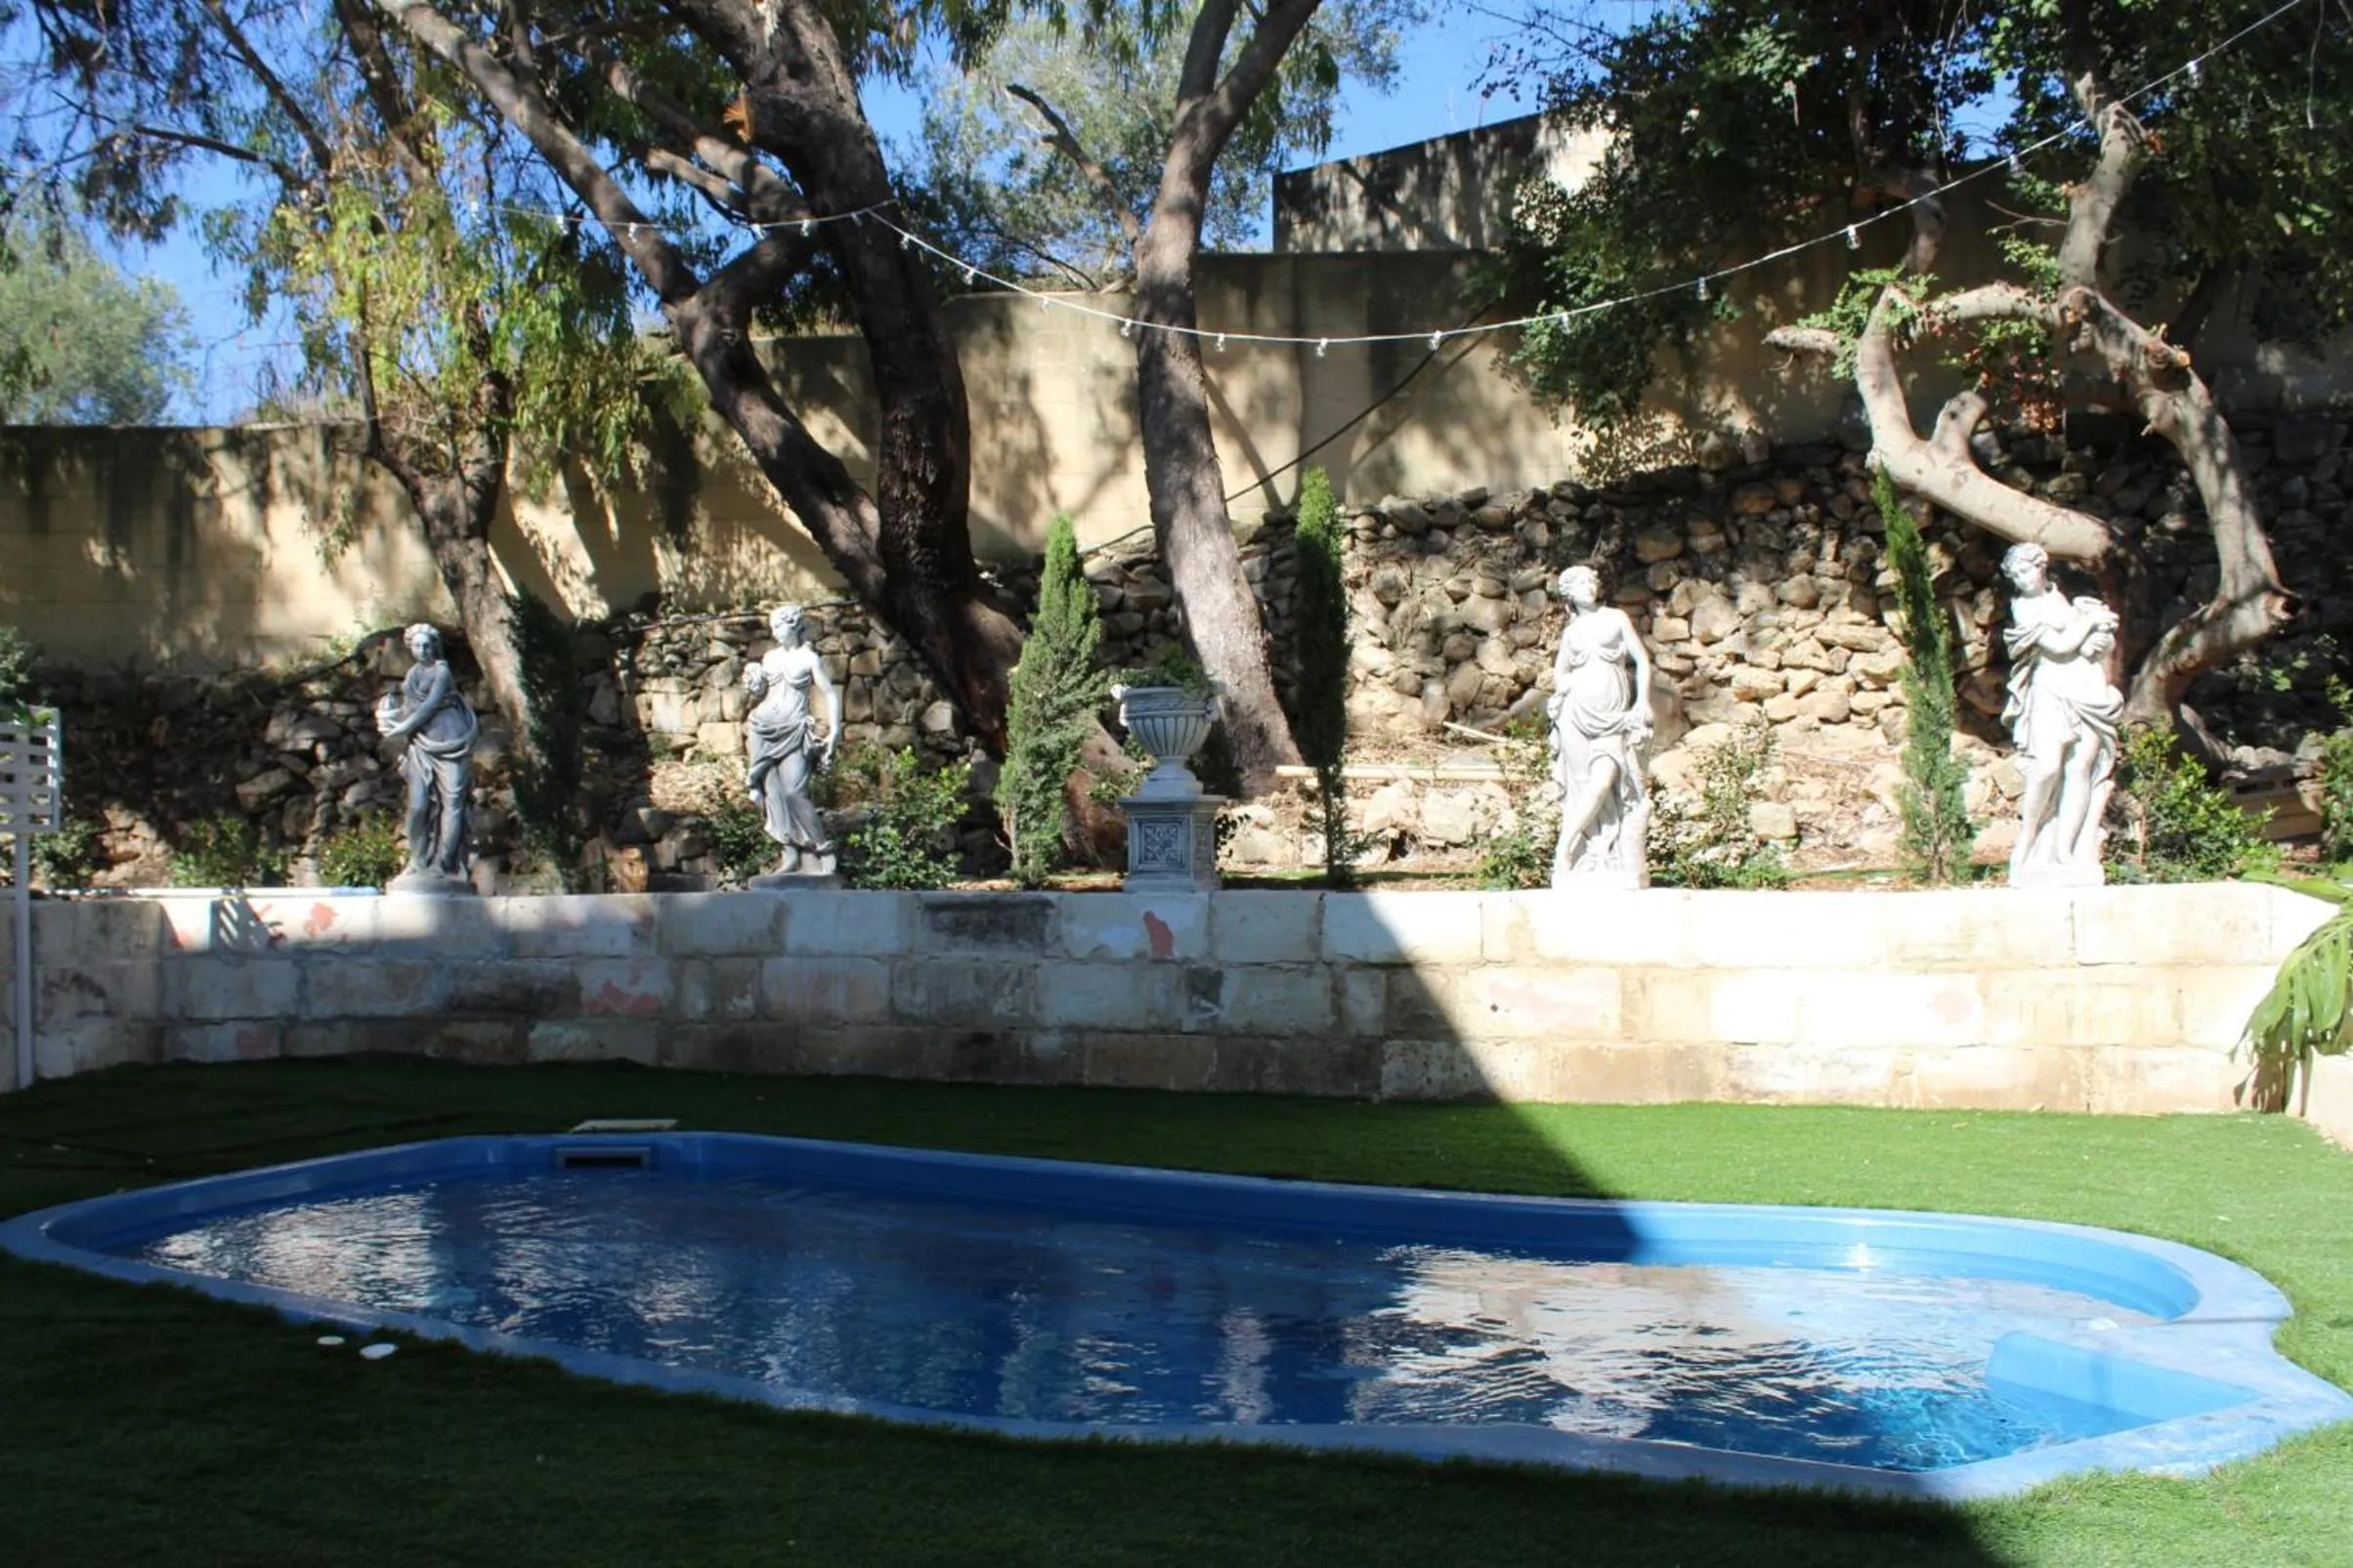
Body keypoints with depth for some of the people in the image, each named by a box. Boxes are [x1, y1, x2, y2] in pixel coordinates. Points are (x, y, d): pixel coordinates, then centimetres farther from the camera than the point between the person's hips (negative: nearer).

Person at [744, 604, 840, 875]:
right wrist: (753, 687, 0)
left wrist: (834, 731, -9)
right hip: (765, 730, 5)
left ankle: (823, 850, -5)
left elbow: (830, 694, 0)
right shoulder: (769, 657, 14)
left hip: (794, 732, -5)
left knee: (793, 793, -16)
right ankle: (791, 855, 3)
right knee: (773, 793, -3)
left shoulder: (809, 658, 2)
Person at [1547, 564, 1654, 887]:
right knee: (1585, 786, -7)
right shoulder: (1571, 632, 16)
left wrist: (1642, 702, -4)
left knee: (1605, 781, -18)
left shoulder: (1616, 618, 11)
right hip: (1578, 713, 1)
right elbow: (1559, 672, 24)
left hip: (1614, 716, -1)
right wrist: (1563, 686, 1)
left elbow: (1642, 660, 7)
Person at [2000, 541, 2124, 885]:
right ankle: (2025, 848, -9)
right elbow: (2059, 644, -8)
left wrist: (2098, 640, -5)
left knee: (2081, 767, -9)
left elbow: (2108, 642, 17)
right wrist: (2090, 621, 5)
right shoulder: (2024, 607, 4)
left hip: (2089, 690, 4)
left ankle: (2065, 852, -11)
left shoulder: (2066, 599, 19)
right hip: (2051, 692, -4)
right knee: (2047, 768, -20)